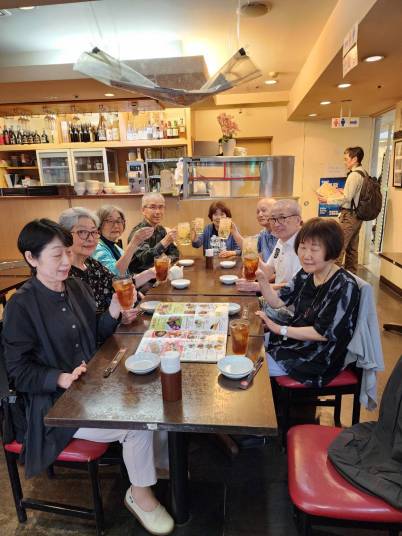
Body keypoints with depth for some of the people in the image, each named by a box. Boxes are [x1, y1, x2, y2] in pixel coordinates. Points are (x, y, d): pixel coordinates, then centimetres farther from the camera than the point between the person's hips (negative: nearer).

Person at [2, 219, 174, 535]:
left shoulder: (77, 287, 3)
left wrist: (115, 310, -7)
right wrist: (62, 378, -28)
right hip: (58, 401, -6)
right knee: (137, 425, -17)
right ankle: (140, 495, 12)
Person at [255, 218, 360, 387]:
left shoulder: (344, 286, -23)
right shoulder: (306, 274, -1)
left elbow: (323, 333, -23)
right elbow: (277, 301, 0)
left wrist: (280, 329, -22)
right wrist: (262, 278, -17)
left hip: (318, 358, -7)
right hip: (294, 340, 7)